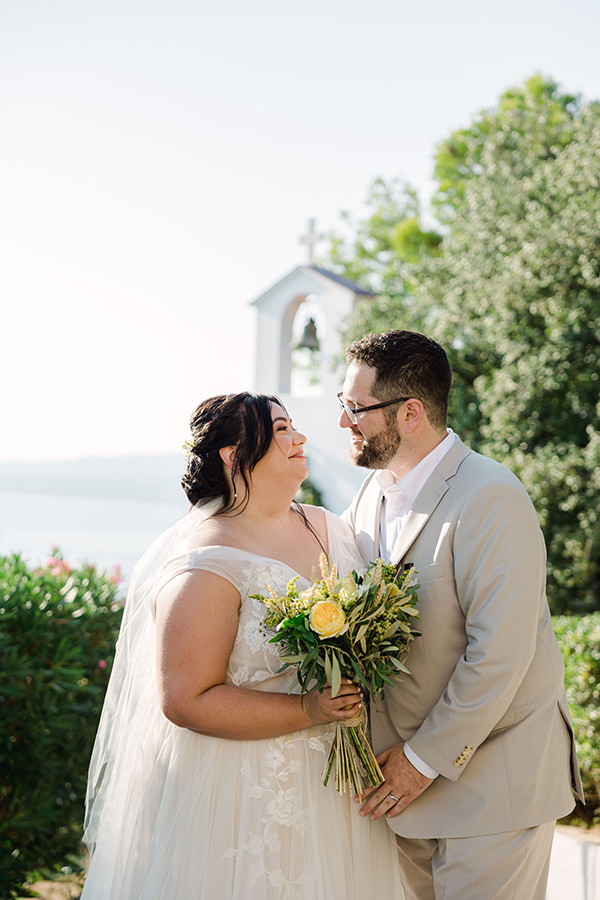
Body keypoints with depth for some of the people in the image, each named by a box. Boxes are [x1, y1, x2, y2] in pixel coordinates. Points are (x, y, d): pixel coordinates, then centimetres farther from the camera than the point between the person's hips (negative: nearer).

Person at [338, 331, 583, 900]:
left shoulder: (492, 500, -21)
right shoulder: (374, 490, 5)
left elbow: (500, 656, -24)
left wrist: (426, 758, -17)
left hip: (493, 780, -7)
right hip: (408, 768, 7)